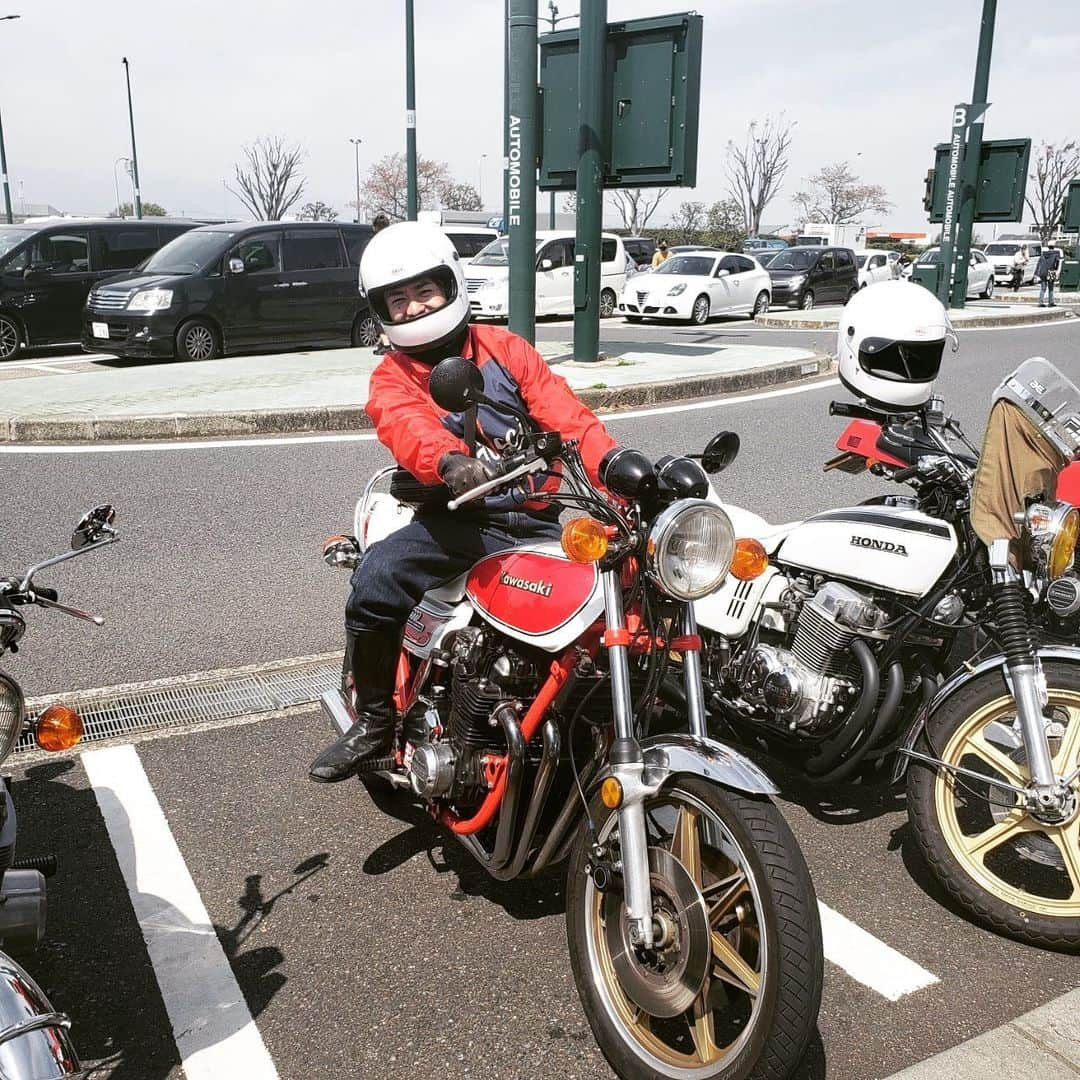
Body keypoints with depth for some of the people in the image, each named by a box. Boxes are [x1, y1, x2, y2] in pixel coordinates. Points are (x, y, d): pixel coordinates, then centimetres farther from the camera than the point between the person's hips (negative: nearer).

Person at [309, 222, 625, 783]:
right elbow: (408, 427, -17)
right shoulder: (391, 378, 8)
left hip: (533, 520, 1)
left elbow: (565, 413, -1)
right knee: (374, 580, -26)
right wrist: (449, 462, -41)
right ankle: (375, 719, -7)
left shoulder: (505, 348, 11)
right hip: (457, 520, -1)